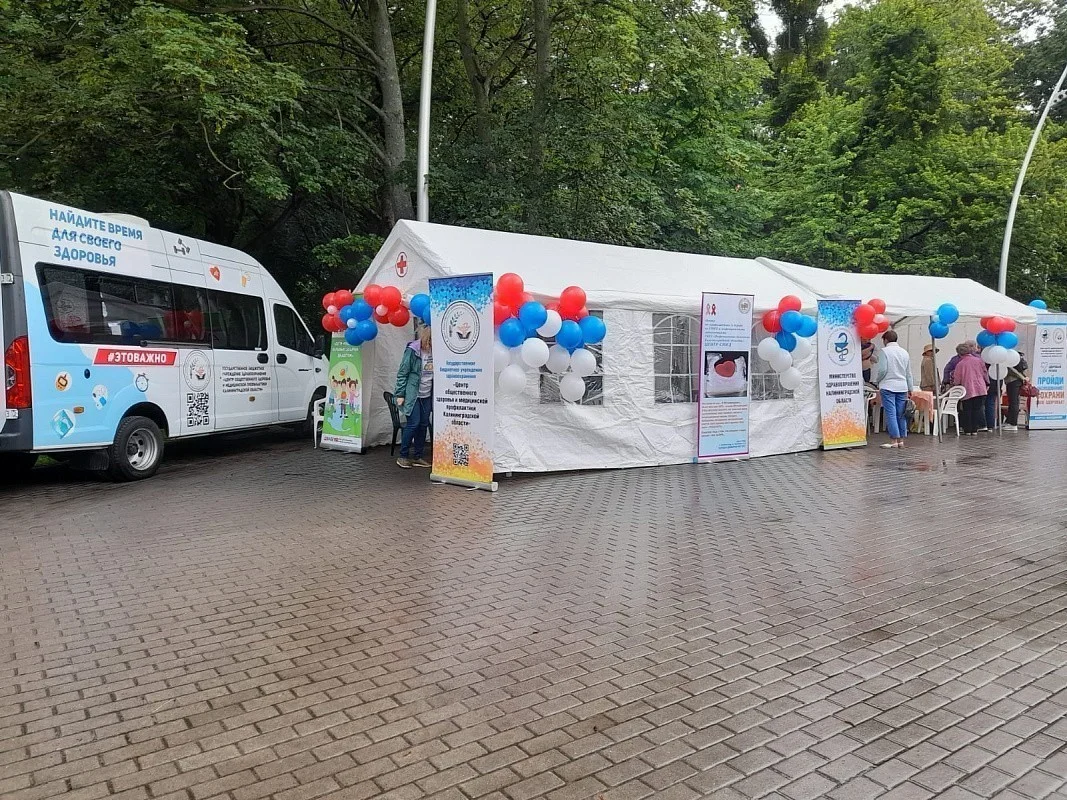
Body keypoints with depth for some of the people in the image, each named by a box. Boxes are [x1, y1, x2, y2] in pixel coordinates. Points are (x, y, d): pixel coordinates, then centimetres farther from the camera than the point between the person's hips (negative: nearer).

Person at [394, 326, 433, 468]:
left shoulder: (434, 352, 4)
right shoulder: (412, 350, -10)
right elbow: (402, 373, -7)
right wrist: (400, 394, -9)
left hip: (427, 395, 5)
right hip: (412, 394, -5)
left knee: (423, 425, 7)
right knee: (413, 423, -8)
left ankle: (417, 457, 16)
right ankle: (403, 456, 4)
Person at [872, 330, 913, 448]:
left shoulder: (885, 351, -6)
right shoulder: (904, 352, 12)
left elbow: (882, 369, -13)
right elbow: (908, 373, 16)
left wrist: (878, 381, 4)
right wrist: (910, 388, 21)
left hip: (888, 386, -6)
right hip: (902, 387, 6)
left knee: (891, 413, -5)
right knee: (901, 414, 8)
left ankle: (894, 440, -6)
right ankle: (901, 440, 12)